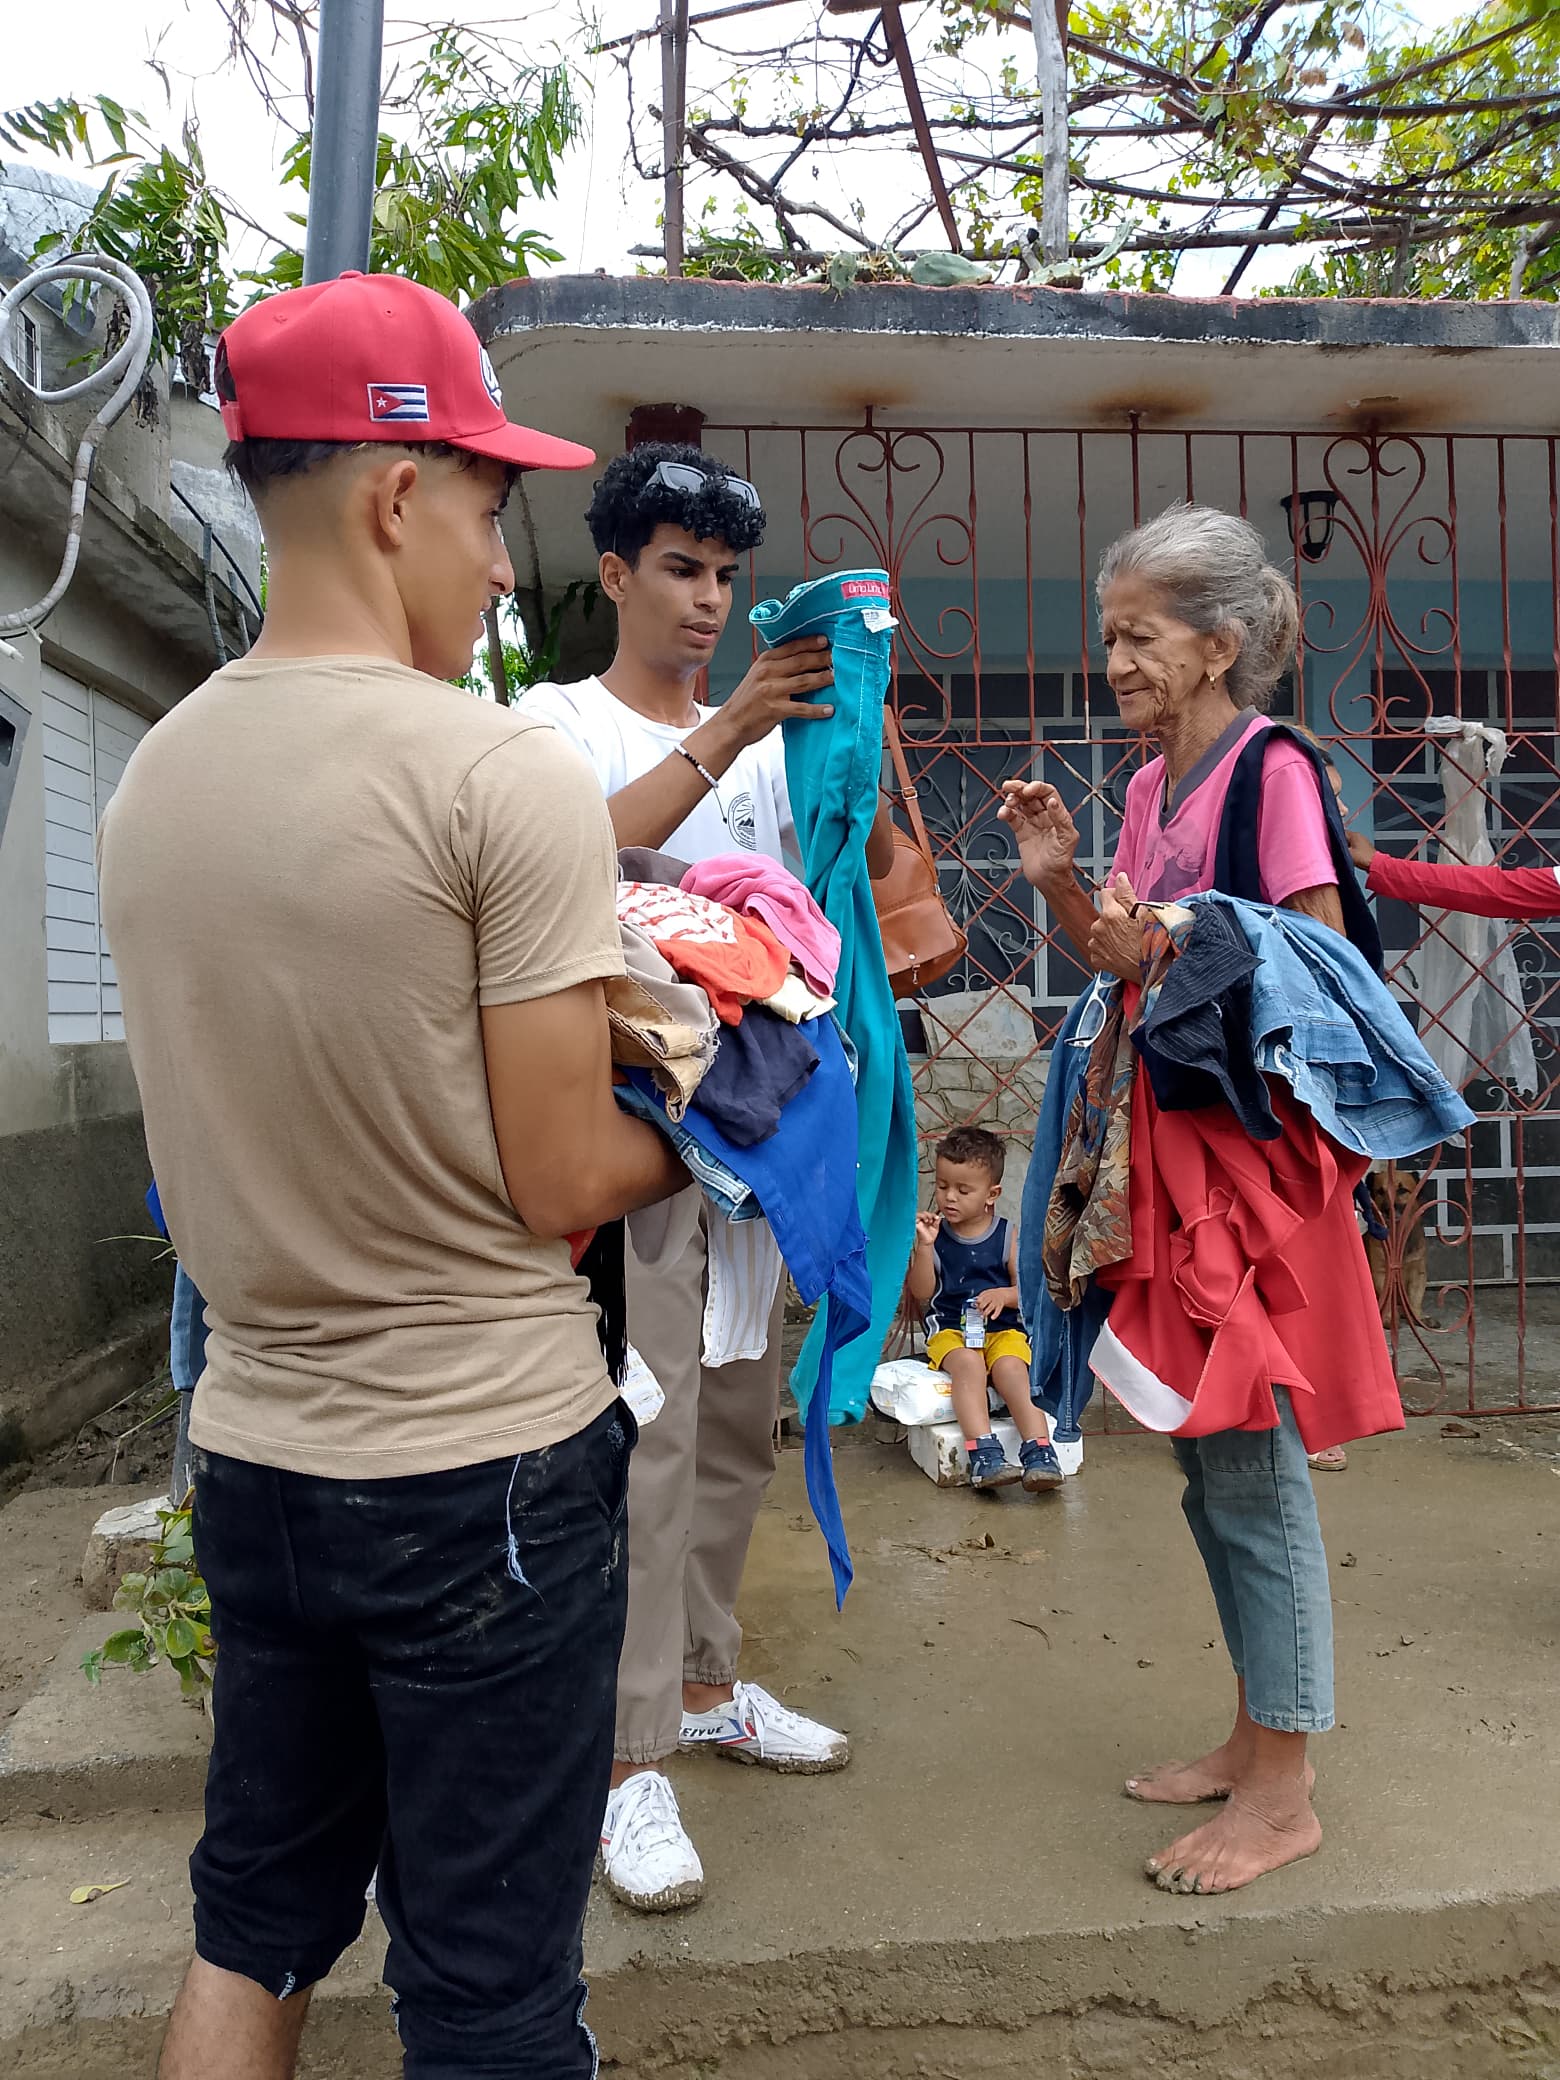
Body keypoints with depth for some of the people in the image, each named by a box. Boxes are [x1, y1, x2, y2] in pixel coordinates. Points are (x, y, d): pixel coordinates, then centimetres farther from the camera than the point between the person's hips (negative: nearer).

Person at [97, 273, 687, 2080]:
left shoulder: (149, 776, 2)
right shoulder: (506, 775, -17)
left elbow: (273, 1095, 9)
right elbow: (561, 1181, -16)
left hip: (251, 1448, 7)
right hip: (485, 1461, -6)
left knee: (251, 1925, 25)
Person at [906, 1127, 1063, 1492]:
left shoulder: (1008, 1236, 4)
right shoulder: (935, 1233, 2)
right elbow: (921, 1293, -4)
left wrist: (1004, 1294, -18)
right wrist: (924, 1245, -15)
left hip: (1003, 1329, 1)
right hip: (950, 1330, -1)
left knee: (1011, 1366, -31)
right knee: (968, 1363, -33)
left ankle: (1039, 1450, -35)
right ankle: (983, 1452, -39)